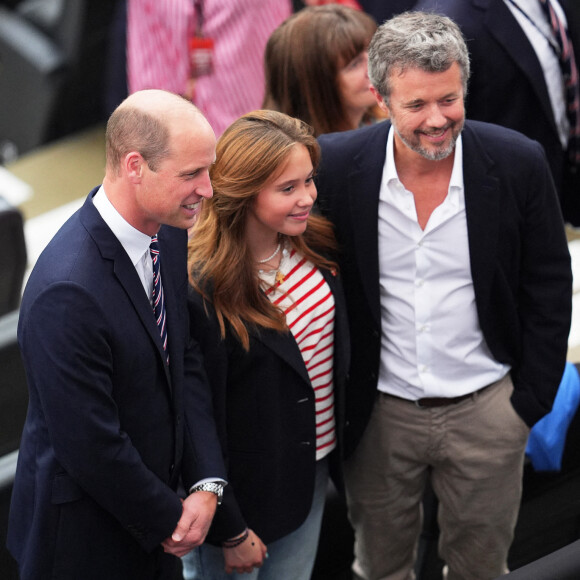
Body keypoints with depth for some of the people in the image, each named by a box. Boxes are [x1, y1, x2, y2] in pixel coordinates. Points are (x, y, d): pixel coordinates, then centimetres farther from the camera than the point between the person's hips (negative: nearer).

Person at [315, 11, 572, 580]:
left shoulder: (518, 163, -13)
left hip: (485, 408, 0)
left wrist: (531, 400, -2)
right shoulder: (336, 164, -13)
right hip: (378, 412, 0)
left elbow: (549, 287, -2)